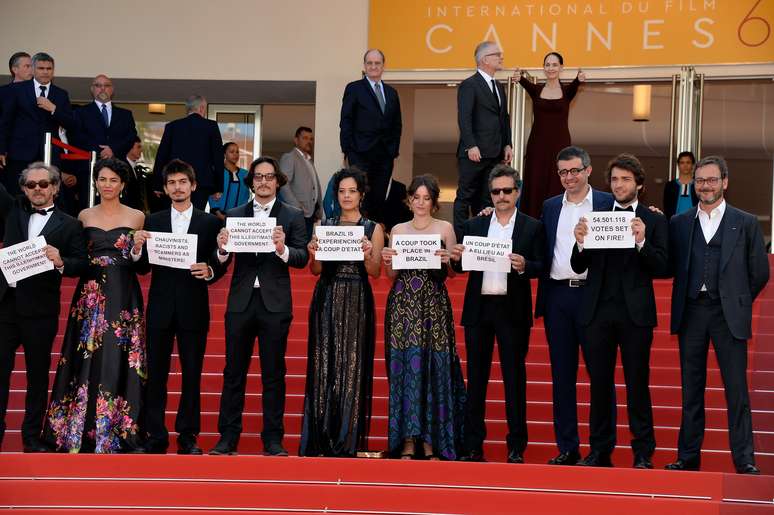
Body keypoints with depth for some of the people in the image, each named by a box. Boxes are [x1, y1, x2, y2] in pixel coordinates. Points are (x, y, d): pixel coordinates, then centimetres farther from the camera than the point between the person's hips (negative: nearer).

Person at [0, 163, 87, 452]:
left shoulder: (69, 225, 3)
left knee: (38, 374, 7)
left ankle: (32, 437, 16)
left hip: (40, 311, -2)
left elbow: (82, 264, -1)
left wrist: (61, 263, -21)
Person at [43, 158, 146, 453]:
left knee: (118, 359, -1)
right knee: (86, 359, 2)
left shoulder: (137, 217, 5)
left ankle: (117, 430, 6)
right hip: (90, 296, 2)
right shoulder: (84, 216, 10)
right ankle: (81, 430, 10)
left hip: (123, 298, -2)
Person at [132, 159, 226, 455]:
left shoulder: (210, 223, 4)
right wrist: (137, 249, -15)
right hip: (160, 307, 1)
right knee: (156, 374, 4)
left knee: (192, 374, 4)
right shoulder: (153, 222, 7)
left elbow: (220, 266, 3)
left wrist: (210, 271, -19)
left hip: (194, 309, -1)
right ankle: (156, 436, 11)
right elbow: (144, 268, 4)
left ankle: (188, 436, 13)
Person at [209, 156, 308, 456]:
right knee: (234, 372, 4)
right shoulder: (234, 215, 10)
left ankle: (273, 439, 9)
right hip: (240, 302, 2)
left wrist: (283, 249, -23)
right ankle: (228, 438, 10)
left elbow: (302, 258, -5)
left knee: (274, 373, 3)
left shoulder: (293, 216, 5)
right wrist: (222, 249, -17)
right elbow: (223, 261, 5)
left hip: (275, 304, -1)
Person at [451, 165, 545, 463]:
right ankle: (473, 446, 13)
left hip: (512, 310, -2)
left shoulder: (532, 228, 3)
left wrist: (524, 266, -23)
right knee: (476, 377, 7)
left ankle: (516, 447, 9)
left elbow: (541, 268, -3)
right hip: (478, 308, 3)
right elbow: (463, 267, 8)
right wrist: (456, 258, -14)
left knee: (514, 378, 2)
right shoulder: (474, 226, 11)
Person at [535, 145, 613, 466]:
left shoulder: (607, 203, 2)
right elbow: (543, 253, 14)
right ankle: (567, 448, 14)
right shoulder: (550, 207, 14)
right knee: (562, 375, 7)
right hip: (558, 296, 4)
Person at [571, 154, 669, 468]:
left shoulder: (654, 221, 4)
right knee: (599, 382, 7)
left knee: (637, 383, 0)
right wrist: (580, 243, -12)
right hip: (598, 310, 3)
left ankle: (643, 453, 8)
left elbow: (662, 268, -4)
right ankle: (600, 451, 15)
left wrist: (642, 242, -18)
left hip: (635, 312, -2)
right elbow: (579, 267, 7)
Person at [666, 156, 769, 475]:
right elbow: (671, 267, 11)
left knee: (736, 389, -2)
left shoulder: (746, 223, 4)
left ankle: (744, 460, 3)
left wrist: (737, 303, 7)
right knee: (691, 389, 7)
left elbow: (759, 272, 6)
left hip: (728, 315, -2)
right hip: (691, 313, 2)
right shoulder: (678, 223, 8)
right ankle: (688, 457, 14)